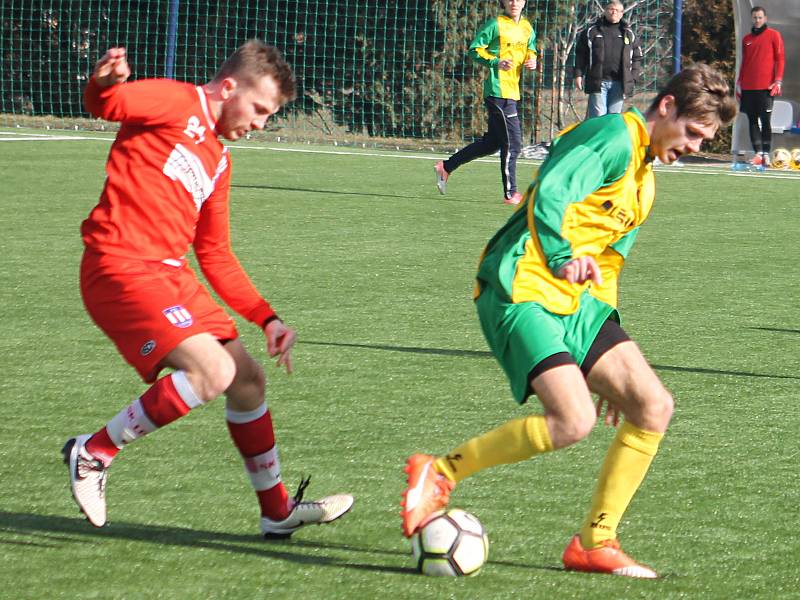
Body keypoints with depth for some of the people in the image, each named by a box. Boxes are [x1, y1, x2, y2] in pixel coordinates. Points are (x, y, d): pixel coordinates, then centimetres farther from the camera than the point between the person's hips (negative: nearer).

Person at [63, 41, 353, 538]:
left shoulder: (218, 160, 22)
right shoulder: (175, 103, -3)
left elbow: (216, 256, 26)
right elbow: (107, 104, -21)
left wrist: (266, 318, 19)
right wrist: (104, 84, -46)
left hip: (171, 273, 10)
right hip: (122, 267, -10)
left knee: (248, 378, 12)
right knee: (214, 370, -22)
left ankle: (278, 512, 27)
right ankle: (94, 453, -8)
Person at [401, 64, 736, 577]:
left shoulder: (644, 180, 23)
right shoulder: (616, 136, -7)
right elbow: (550, 195, -21)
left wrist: (610, 369, 29)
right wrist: (566, 259, -34)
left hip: (576, 302, 10)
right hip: (522, 291, -10)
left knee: (653, 406, -2)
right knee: (573, 420, -23)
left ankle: (595, 543, 5)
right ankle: (440, 472, -7)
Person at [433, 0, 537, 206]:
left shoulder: (527, 28, 15)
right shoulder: (495, 25, -7)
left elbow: (530, 50, 27)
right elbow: (475, 49, -6)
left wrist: (532, 61, 4)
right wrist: (496, 62, -19)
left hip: (512, 91, 9)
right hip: (498, 90, -9)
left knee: (492, 142, 15)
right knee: (512, 143, -8)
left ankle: (446, 167, 25)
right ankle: (510, 193, 0)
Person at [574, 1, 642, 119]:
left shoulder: (629, 34, 13)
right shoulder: (591, 31, 8)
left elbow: (637, 58, 15)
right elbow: (580, 55, 8)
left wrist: (633, 78, 4)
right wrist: (578, 75, 0)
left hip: (619, 83, 2)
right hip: (598, 82, -2)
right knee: (598, 118, -7)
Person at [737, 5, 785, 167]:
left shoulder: (773, 35, 3)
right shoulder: (747, 39, 16)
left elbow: (780, 58, -1)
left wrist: (778, 81, -10)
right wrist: (739, 83, 13)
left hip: (766, 86, -4)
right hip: (748, 87, 4)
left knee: (765, 120, -7)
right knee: (752, 120, 1)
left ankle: (766, 154, -8)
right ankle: (758, 153, 3)